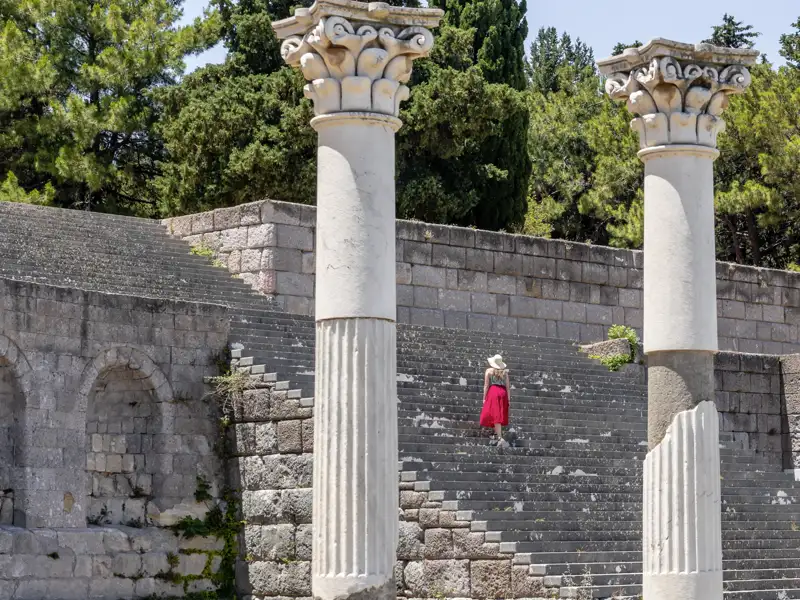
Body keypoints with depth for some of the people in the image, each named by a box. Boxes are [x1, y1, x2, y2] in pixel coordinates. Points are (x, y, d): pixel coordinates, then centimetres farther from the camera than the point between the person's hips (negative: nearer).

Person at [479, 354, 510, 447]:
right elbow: (507, 386, 6)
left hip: (493, 392, -4)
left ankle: (500, 438, -21)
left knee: (495, 416, -9)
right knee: (500, 415, 15)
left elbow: (486, 385, -1)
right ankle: (497, 435, 16)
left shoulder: (489, 371, 4)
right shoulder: (504, 372, 12)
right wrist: (508, 398, 8)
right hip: (503, 393, 4)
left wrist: (484, 398, 2)